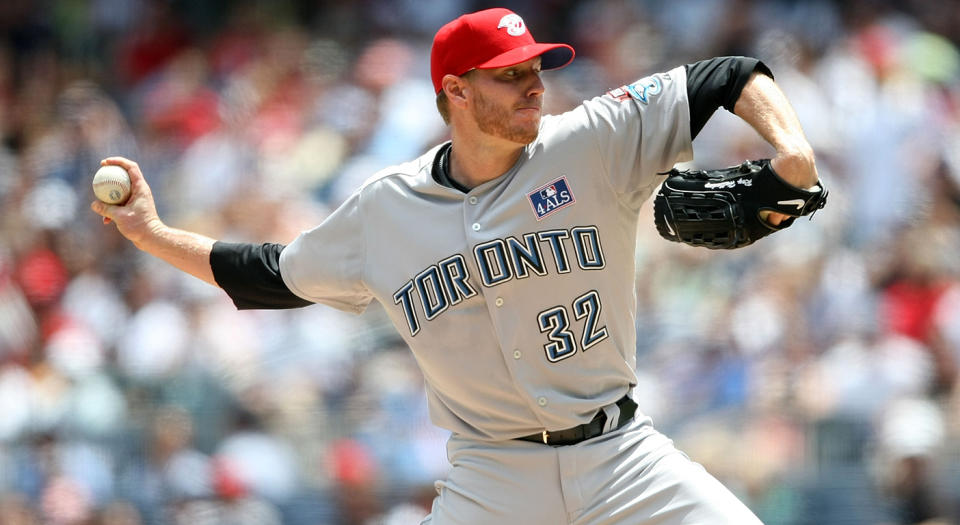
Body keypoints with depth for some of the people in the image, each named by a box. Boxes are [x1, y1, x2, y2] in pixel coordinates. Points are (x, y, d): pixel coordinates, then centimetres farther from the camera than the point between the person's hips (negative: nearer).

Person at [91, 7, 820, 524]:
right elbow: (276, 276, 16)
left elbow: (728, 80, -7)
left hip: (619, 455, 0)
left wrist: (788, 148, -26)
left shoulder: (591, 145, -5)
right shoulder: (384, 212, 2)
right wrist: (152, 234, 14)